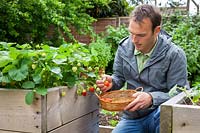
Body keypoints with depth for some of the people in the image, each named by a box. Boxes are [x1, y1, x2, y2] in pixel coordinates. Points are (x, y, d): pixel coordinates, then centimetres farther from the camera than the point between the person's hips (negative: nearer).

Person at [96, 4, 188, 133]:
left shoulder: (175, 55, -15)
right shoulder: (124, 47, -1)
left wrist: (152, 98, -33)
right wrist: (112, 82, -12)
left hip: (160, 114, -4)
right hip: (132, 117, 4)